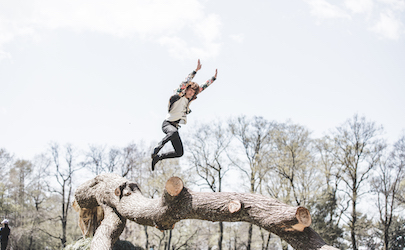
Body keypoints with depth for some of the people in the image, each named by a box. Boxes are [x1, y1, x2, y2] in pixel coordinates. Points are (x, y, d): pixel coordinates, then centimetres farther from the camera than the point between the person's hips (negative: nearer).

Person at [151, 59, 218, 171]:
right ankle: (156, 149, -35)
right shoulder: (179, 96, -3)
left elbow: (202, 88, 21)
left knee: (179, 153, 0)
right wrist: (196, 70, -23)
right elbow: (185, 82, -17)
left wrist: (213, 78, 23)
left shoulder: (188, 100, 15)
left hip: (175, 126, 8)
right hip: (167, 123, -8)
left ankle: (158, 157, 15)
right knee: (174, 132, -44)